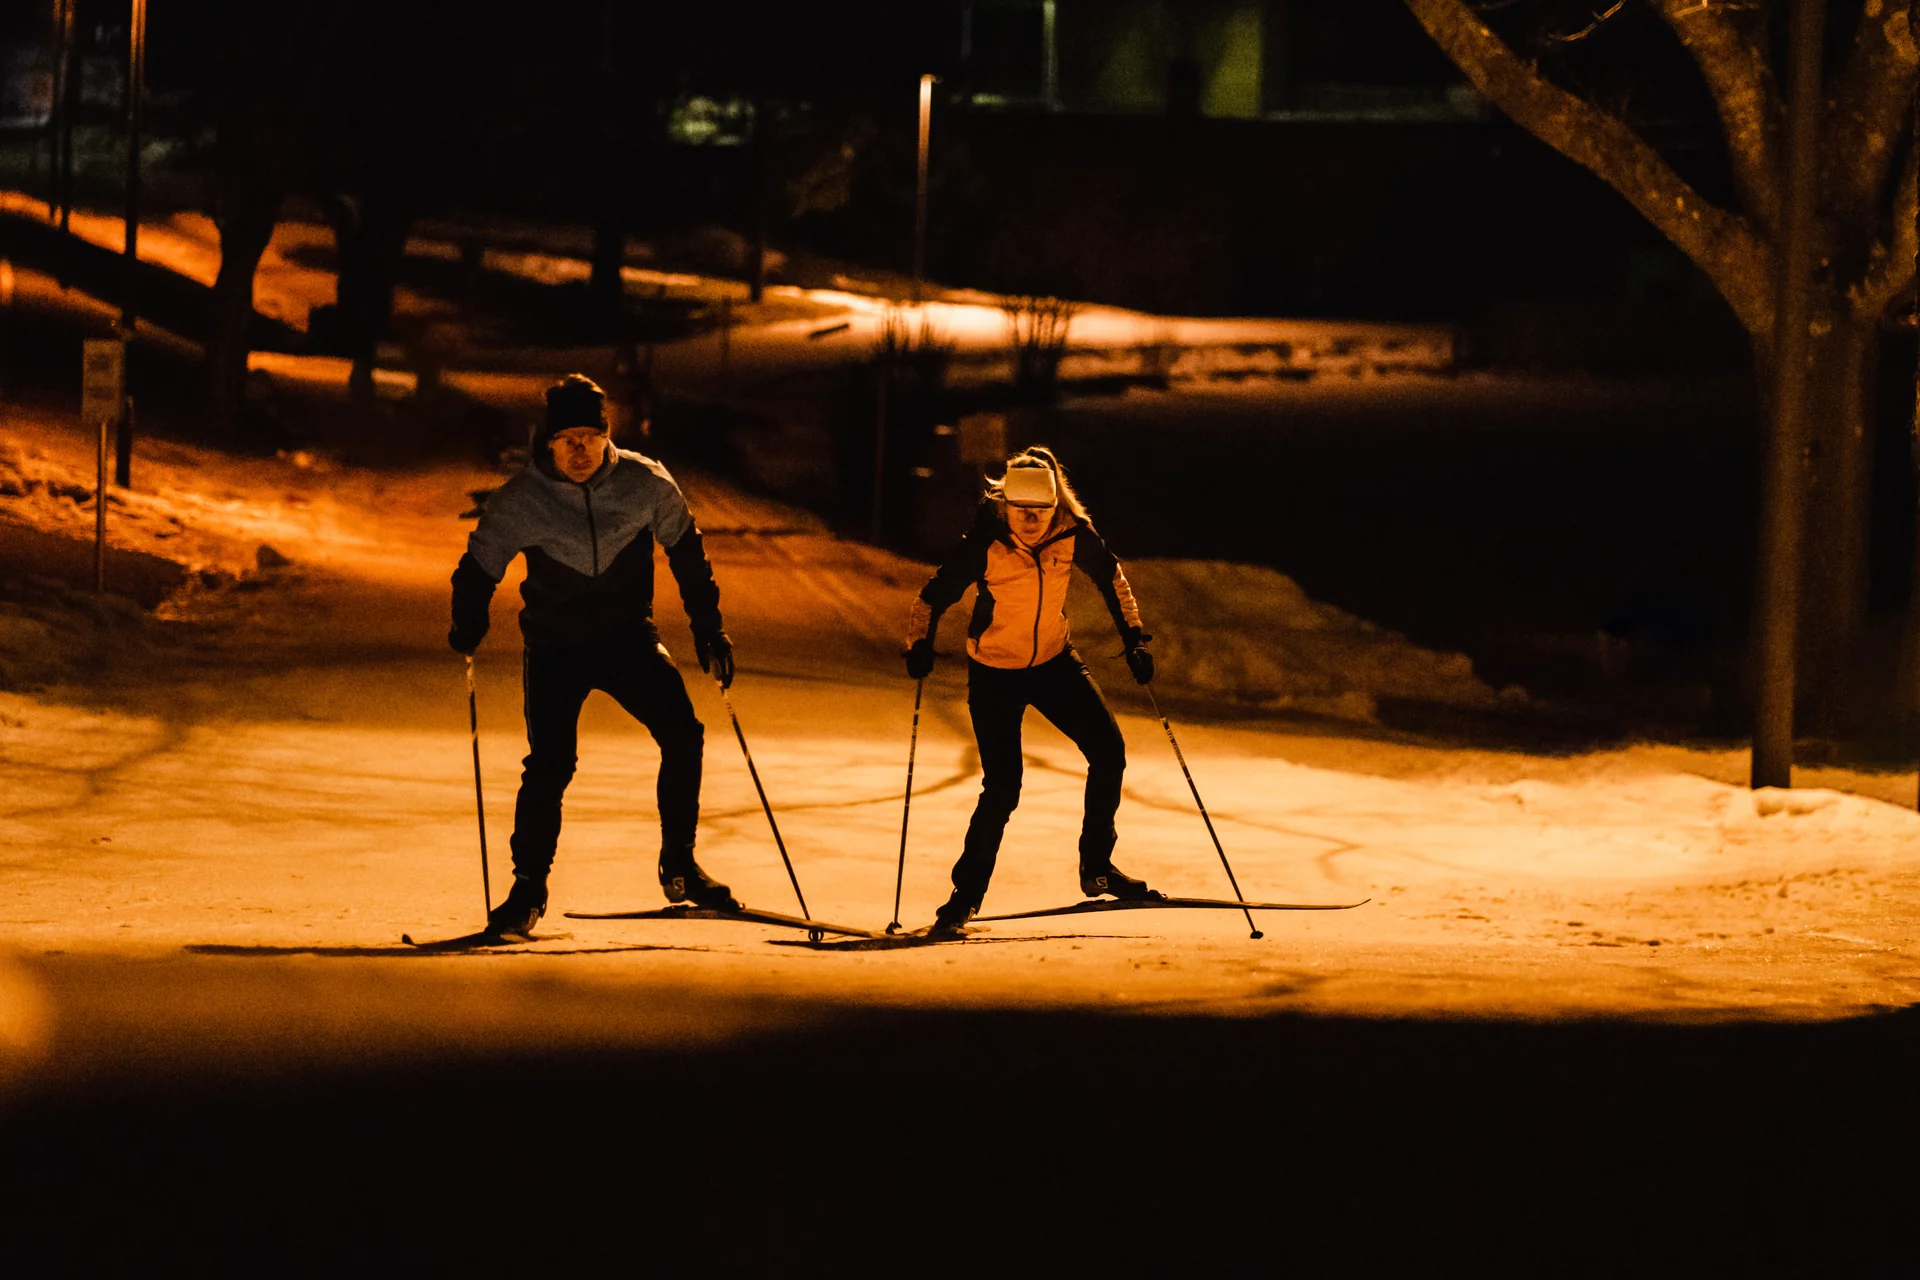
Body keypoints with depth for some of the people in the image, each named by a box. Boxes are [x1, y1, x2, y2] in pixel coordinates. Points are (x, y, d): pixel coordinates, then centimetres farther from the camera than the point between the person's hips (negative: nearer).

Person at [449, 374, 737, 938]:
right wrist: (468, 628, -18)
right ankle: (529, 889, 6)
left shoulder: (645, 484, -10)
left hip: (628, 636, 1)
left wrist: (709, 628, 6)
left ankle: (679, 867, 0)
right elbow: (479, 568, -2)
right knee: (549, 765, -13)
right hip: (554, 646, -1)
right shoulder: (520, 502, -14)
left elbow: (686, 552, 5)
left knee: (683, 735, -16)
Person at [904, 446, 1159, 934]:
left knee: (1108, 751, -4)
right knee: (1002, 788, -11)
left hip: (1054, 661, 4)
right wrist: (919, 646, -27)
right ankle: (965, 895, 4)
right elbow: (934, 596, -13)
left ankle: (1096, 868, 14)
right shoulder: (984, 544, -24)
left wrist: (1133, 637, 2)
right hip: (994, 672, -4)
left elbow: (1109, 575, 4)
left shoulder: (1072, 533, -15)